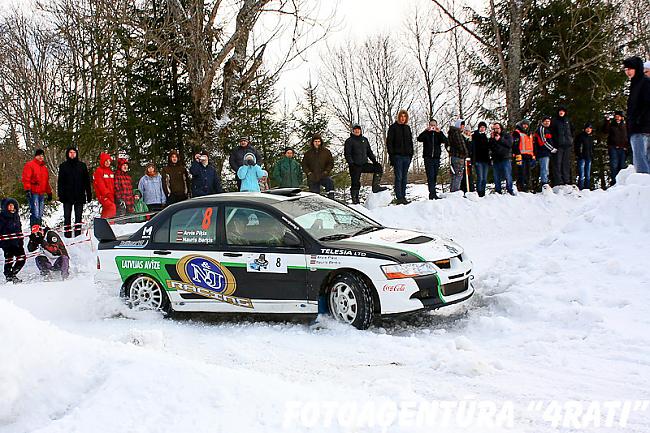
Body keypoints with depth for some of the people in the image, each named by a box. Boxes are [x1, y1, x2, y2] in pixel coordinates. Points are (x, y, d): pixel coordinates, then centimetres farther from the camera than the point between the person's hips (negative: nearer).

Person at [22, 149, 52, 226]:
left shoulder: (44, 167, 23)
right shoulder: (29, 165, 1)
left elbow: (47, 181, 29)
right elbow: (26, 178, -8)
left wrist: (49, 192, 25)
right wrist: (27, 189, -18)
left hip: (42, 194, 7)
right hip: (33, 193, -7)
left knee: (40, 215, 7)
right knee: (35, 214, -14)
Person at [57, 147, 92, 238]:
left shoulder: (82, 166, 10)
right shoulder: (63, 166, 7)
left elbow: (87, 181, 10)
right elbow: (60, 182, 3)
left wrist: (89, 194, 5)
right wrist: (60, 194, -7)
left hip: (79, 196, 1)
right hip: (67, 196, -1)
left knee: (79, 216, 2)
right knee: (67, 216, 0)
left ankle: (78, 233, 6)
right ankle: (67, 234, 2)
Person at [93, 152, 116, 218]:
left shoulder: (110, 171, 18)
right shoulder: (98, 171, -4)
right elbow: (100, 184, -12)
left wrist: (113, 194, 8)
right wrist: (107, 194, -17)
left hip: (111, 196, 8)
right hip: (103, 195, -7)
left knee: (106, 210, 9)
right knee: (112, 208, -25)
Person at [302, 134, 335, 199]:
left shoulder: (326, 151, 5)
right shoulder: (308, 153, 8)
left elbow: (331, 163, 7)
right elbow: (304, 165, 13)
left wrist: (326, 171, -6)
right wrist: (308, 173, -2)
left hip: (324, 176, -2)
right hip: (313, 178, 2)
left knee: (330, 182, -33)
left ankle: (331, 198, -32)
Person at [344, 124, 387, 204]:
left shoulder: (364, 140, 17)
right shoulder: (349, 141, 0)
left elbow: (369, 152, 20)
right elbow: (347, 154, -7)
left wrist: (374, 160, 8)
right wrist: (351, 163, -19)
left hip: (364, 164, 5)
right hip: (355, 166, -5)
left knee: (378, 168, -10)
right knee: (356, 184, -5)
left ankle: (376, 187, -10)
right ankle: (355, 200, 4)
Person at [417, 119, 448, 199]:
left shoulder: (439, 134, 10)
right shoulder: (426, 133, 5)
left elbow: (445, 141, -7)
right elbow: (419, 139, -13)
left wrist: (439, 132, -18)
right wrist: (426, 131, -22)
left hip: (436, 157, 3)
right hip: (428, 157, -3)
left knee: (435, 176, 8)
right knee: (430, 175, -12)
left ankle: (433, 193, 14)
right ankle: (432, 193, -16)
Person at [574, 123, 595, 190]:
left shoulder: (591, 137, 16)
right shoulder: (580, 136, -5)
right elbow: (576, 146, -9)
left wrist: (592, 155, 13)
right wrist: (578, 155, -15)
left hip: (589, 158, 7)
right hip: (582, 157, -7)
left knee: (588, 176, 10)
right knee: (581, 175, -9)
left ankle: (587, 189, 15)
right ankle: (580, 189, -8)